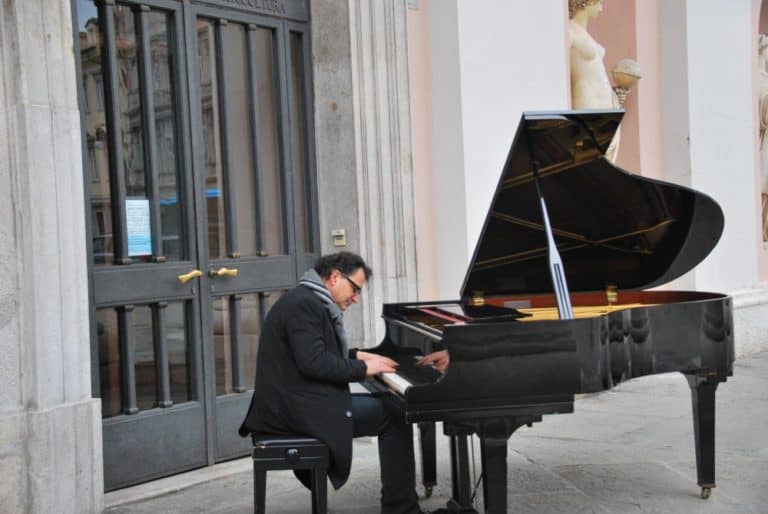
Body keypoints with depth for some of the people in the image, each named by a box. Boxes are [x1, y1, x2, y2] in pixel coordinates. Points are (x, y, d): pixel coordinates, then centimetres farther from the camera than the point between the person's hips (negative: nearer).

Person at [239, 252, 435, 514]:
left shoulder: (309, 301, 16)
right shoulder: (304, 304, -17)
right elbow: (314, 362, -26)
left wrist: (358, 356, 16)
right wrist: (364, 369, -15)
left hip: (293, 401, 11)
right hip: (298, 409, -11)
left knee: (383, 404, 21)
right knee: (394, 418, -6)